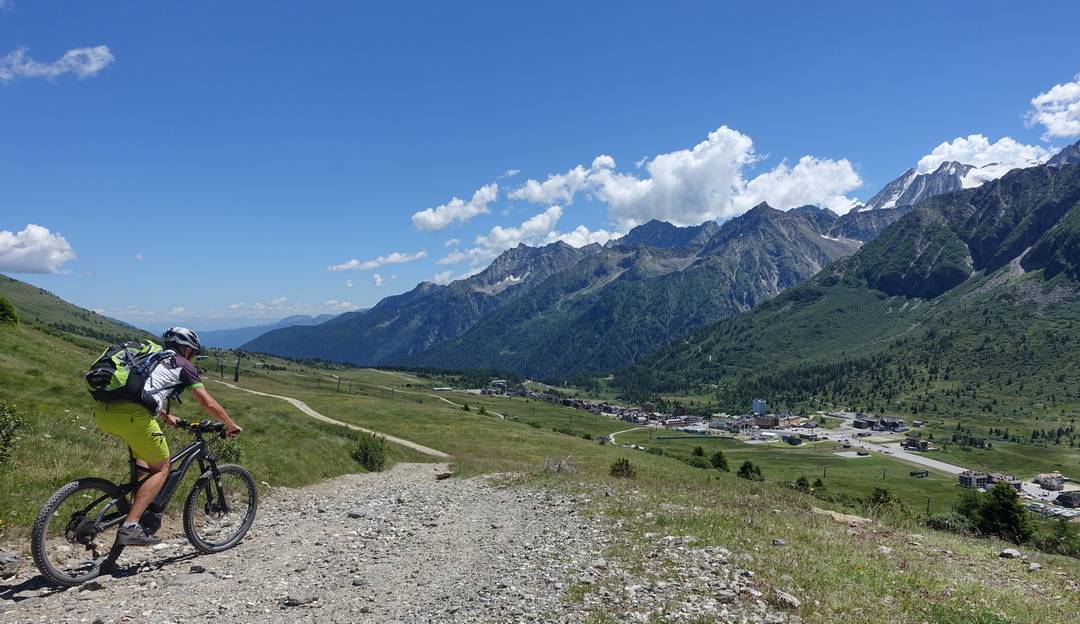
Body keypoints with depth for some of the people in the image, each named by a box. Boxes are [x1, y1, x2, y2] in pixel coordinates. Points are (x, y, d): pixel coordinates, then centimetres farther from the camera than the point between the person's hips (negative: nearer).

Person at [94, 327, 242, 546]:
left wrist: (166, 416, 59)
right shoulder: (183, 365, 14)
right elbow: (209, 403, 13)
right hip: (131, 414, -8)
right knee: (162, 468, 7)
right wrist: (232, 425, 25)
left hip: (103, 411, 8)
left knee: (142, 447, 33)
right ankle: (130, 526, -4)